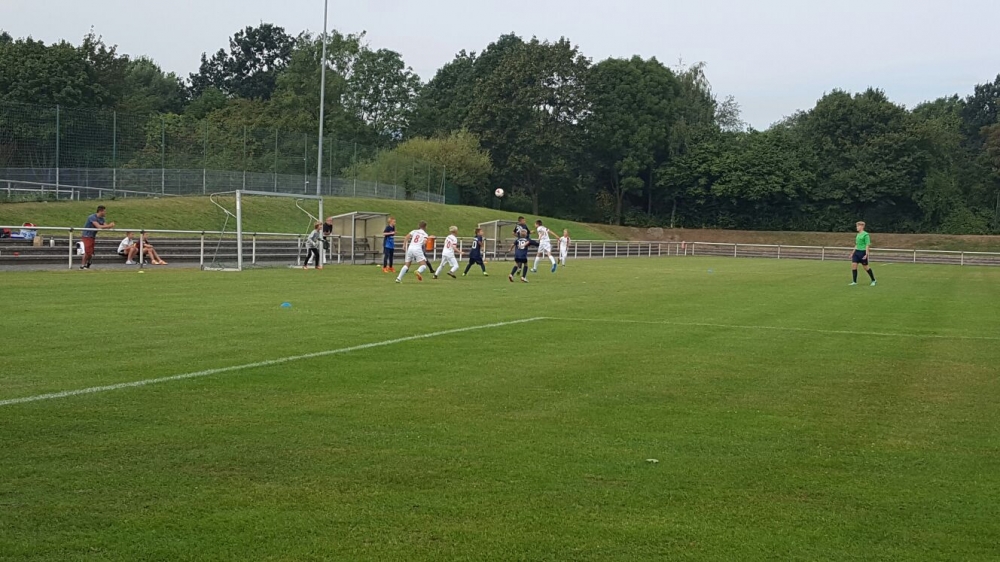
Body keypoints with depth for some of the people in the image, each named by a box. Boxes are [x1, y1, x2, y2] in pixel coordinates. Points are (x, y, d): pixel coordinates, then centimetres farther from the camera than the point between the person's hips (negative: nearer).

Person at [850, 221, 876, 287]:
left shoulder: (865, 234, -11)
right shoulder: (858, 235, 13)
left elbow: (867, 245, -14)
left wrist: (866, 254, -20)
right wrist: (853, 253, 21)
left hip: (862, 252, -7)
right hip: (857, 251, 7)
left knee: (865, 267, 2)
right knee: (853, 265, -5)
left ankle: (873, 280, 19)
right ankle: (854, 281, 1)